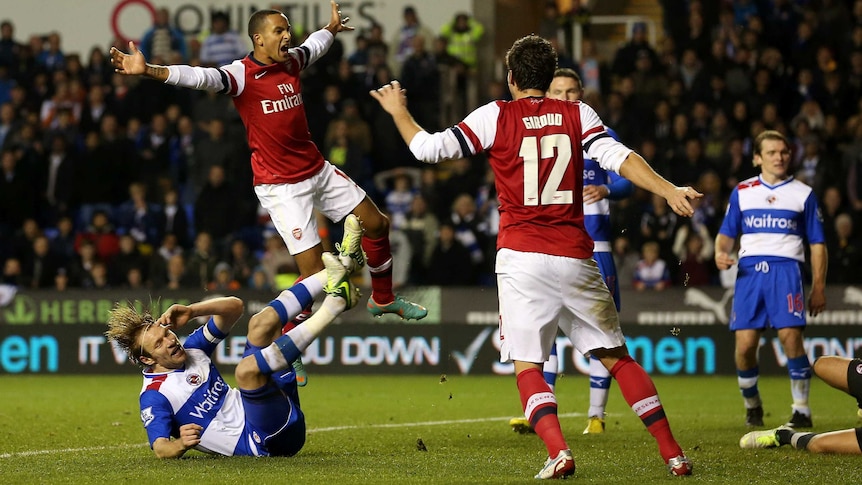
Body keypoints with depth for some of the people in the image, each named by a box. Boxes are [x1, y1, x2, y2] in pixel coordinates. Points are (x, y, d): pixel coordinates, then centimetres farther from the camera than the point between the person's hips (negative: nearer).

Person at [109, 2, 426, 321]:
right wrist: (146, 70, -48)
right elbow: (200, 77, -33)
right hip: (281, 186, -8)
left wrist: (333, 27, 48)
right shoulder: (241, 74, -17)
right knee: (314, 271, -14)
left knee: (376, 224, 16)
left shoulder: (291, 61, 4)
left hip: (318, 171, 8)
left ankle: (383, 299, 39)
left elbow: (313, 46, 28)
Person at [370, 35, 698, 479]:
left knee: (528, 367, 3)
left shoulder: (496, 116, 1)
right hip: (575, 258, 2)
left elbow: (429, 149, 0)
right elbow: (619, 157, -7)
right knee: (617, 356, 10)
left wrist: (398, 111, 15)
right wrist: (669, 191, -12)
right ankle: (673, 454, 5)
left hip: (522, 258, -2)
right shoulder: (577, 114, 7)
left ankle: (558, 451, -21)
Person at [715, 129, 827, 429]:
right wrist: (721, 253, -6)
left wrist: (818, 288, 4)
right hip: (749, 270, 2)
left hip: (786, 268, -2)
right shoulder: (742, 192, 16)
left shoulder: (803, 194, 11)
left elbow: (817, 244, 11)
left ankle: (801, 410, -9)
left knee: (790, 336, -19)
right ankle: (752, 406, 16)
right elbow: (727, 233, 18)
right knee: (745, 344, -7)